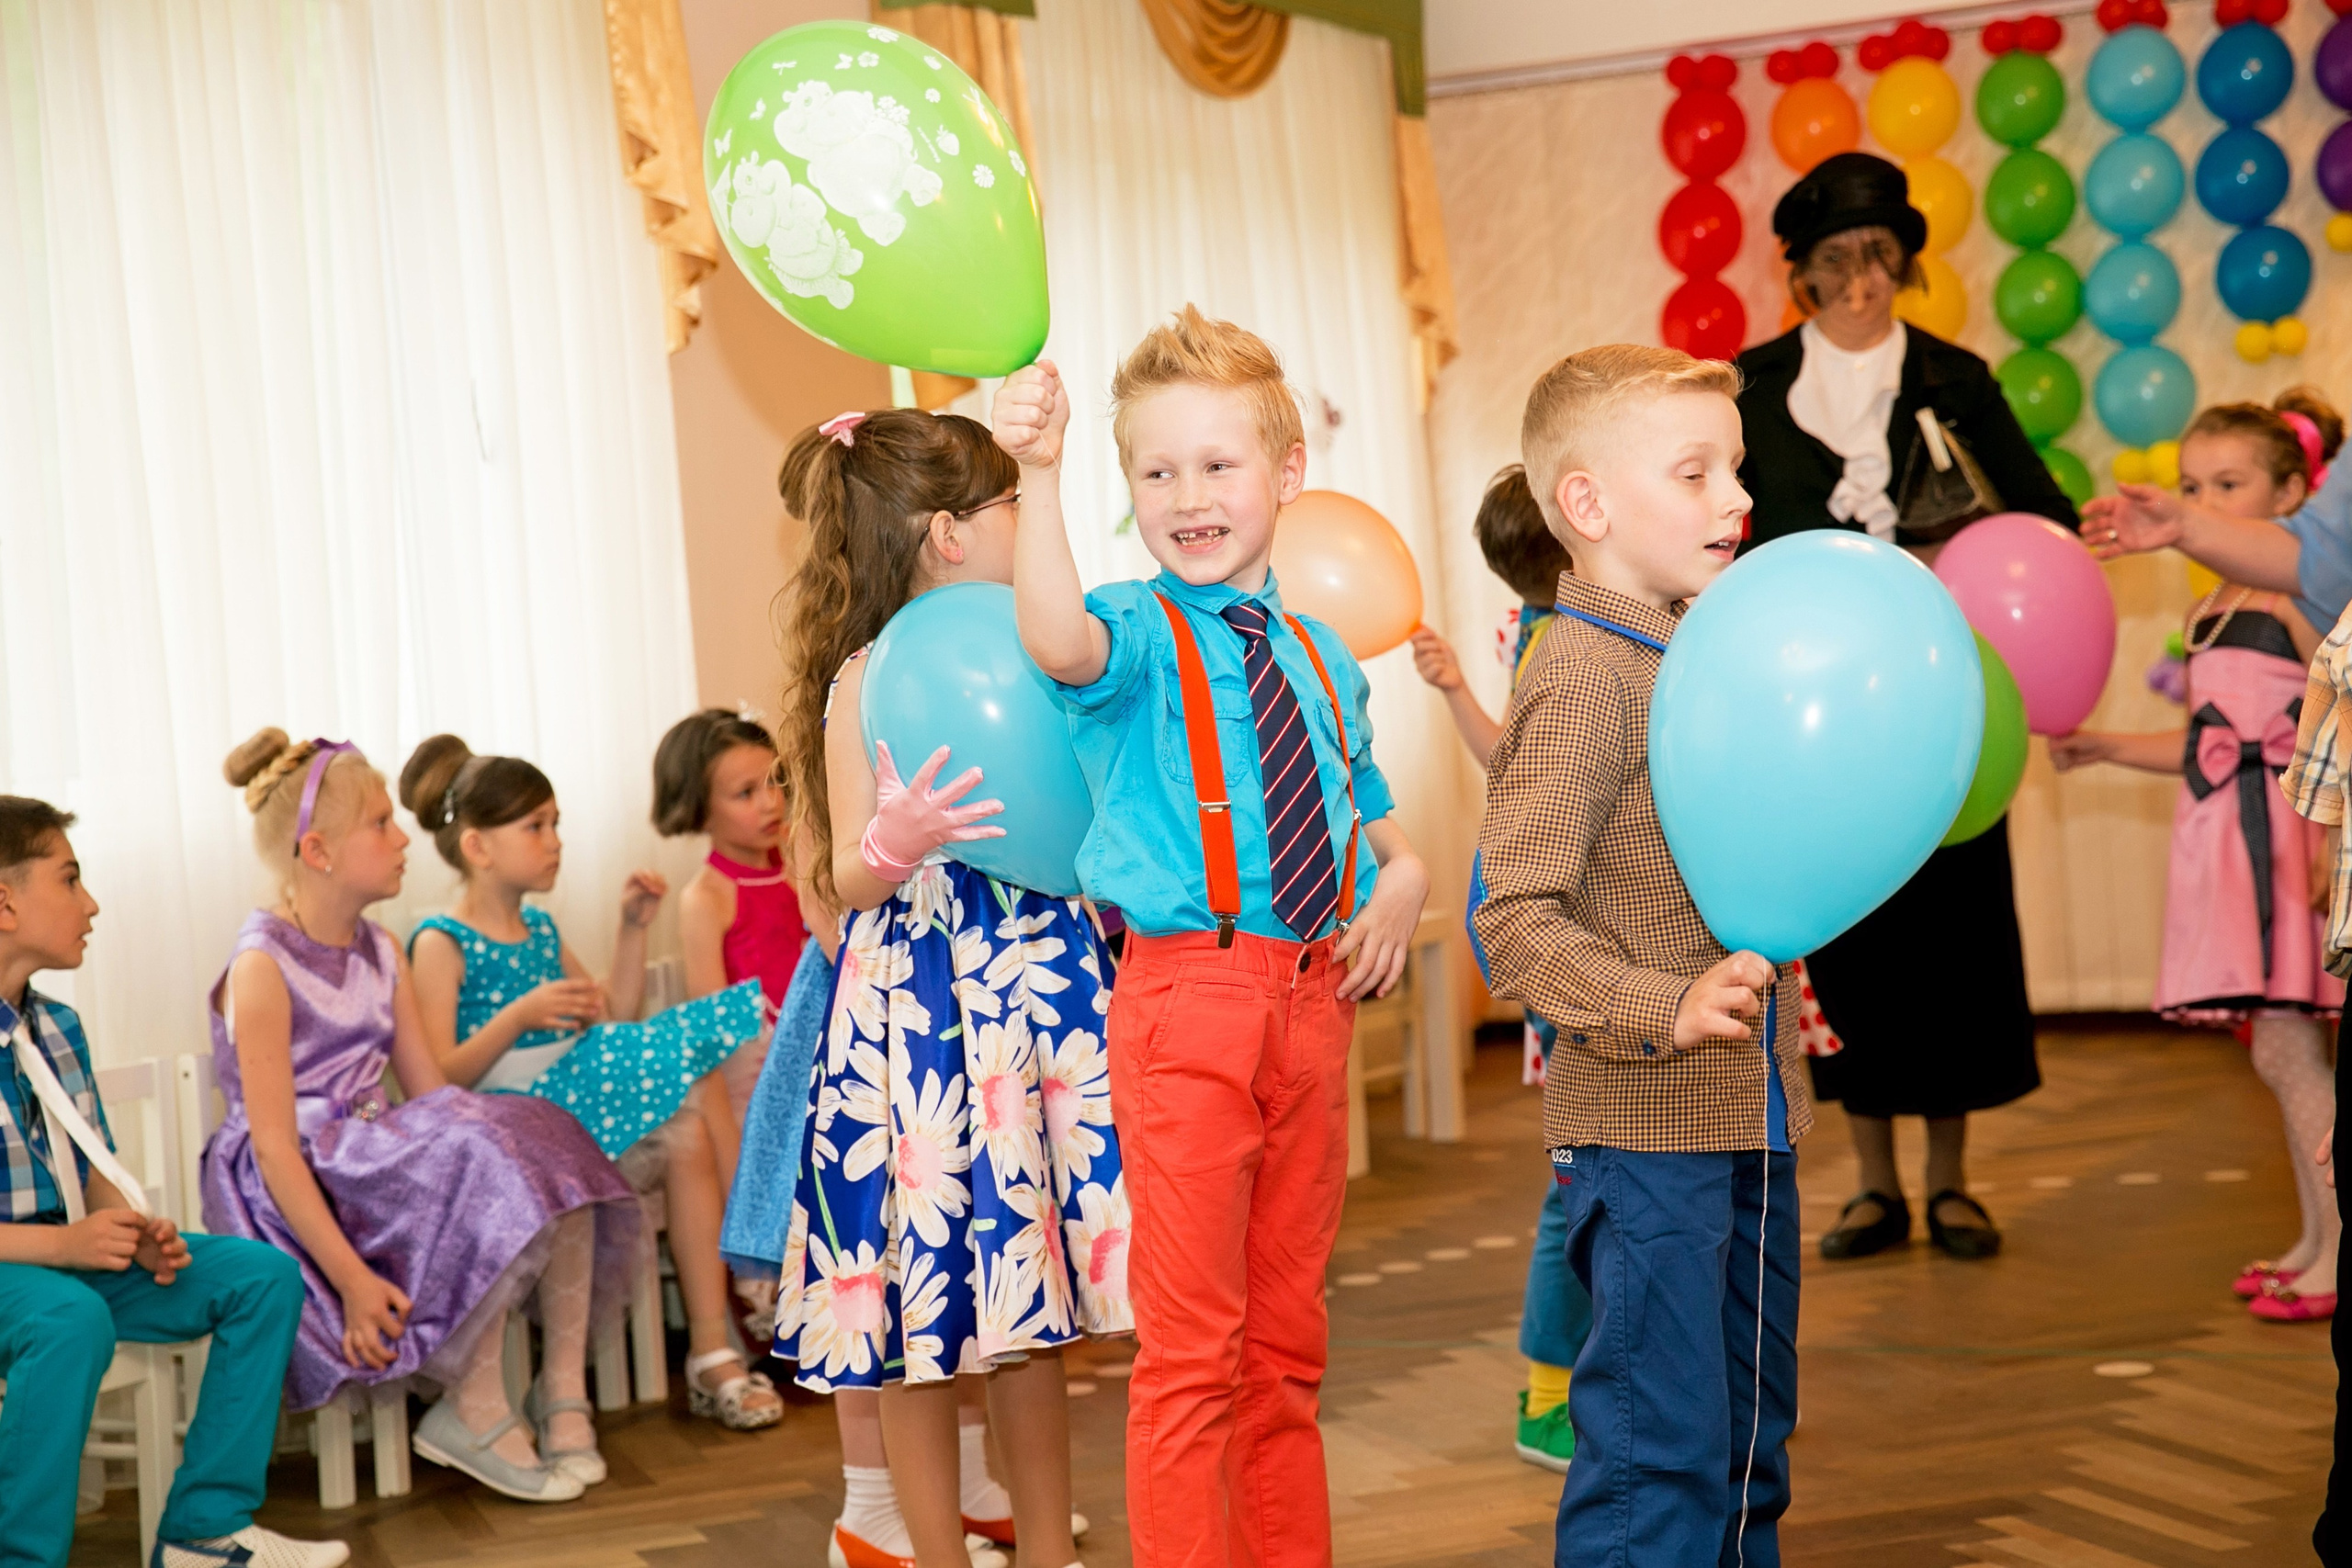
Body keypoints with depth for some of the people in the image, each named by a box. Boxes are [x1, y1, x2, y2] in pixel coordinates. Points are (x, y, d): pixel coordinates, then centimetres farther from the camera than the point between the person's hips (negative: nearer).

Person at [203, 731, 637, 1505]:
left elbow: (432, 1090, 12)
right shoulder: (263, 967, -13)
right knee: (486, 1177, -28)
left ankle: (563, 1393, -13)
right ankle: (474, 1414, -18)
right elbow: (274, 1147, -19)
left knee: (554, 1151, -11)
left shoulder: (380, 952, 13)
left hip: (377, 1154, 8)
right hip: (300, 1195, -8)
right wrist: (351, 1279, -27)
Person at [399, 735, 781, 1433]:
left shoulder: (541, 930, 20)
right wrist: (520, 1017, -22)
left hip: (577, 1103, 7)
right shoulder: (441, 943, -3)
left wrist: (633, 930, 15)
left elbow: (615, 1022, 21)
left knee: (689, 1134, -21)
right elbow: (437, 1080, -11)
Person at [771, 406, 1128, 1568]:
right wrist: (898, 841, -25)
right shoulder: (866, 682, -6)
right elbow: (846, 880, -7)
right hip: (917, 1004, -5)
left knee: (1030, 1311, 11)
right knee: (926, 1309, 2)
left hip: (1041, 985, 5)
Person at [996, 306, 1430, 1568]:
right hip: (1187, 993, -5)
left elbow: (1371, 819, 26)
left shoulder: (1321, 658, 14)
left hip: (1314, 993, 6)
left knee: (1286, 1336, 16)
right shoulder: (1138, 636, -4)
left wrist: (1400, 880, 3)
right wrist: (1037, 477, -43)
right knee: (1190, 1345, -2)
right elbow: (1059, 644, -30)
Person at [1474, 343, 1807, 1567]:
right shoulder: (1581, 678, -16)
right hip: (1642, 1127, -9)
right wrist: (1665, 1008, -32)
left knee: (1749, 1435, 17)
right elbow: (1516, 919, -22)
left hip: (1746, 1116, 9)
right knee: (1660, 1450, -6)